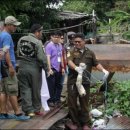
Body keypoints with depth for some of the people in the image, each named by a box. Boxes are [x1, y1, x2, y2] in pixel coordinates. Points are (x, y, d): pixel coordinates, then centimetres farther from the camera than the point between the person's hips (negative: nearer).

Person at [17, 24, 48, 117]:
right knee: (36, 90, 10)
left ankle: (28, 110, 5)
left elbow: (18, 53, 7)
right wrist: (46, 68, -4)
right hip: (34, 69, -4)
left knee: (25, 89, 7)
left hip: (22, 68, 5)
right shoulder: (38, 42, -14)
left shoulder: (21, 40, 4)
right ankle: (36, 109, 20)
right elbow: (42, 58, -16)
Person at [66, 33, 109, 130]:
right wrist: (76, 68, -34)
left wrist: (103, 70, -9)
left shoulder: (90, 53, 10)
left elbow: (96, 63, 10)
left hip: (85, 82, 1)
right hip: (73, 81, -1)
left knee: (84, 103, 8)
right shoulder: (72, 52, 2)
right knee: (72, 102, 5)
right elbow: (69, 62, -15)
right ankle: (75, 122, 20)